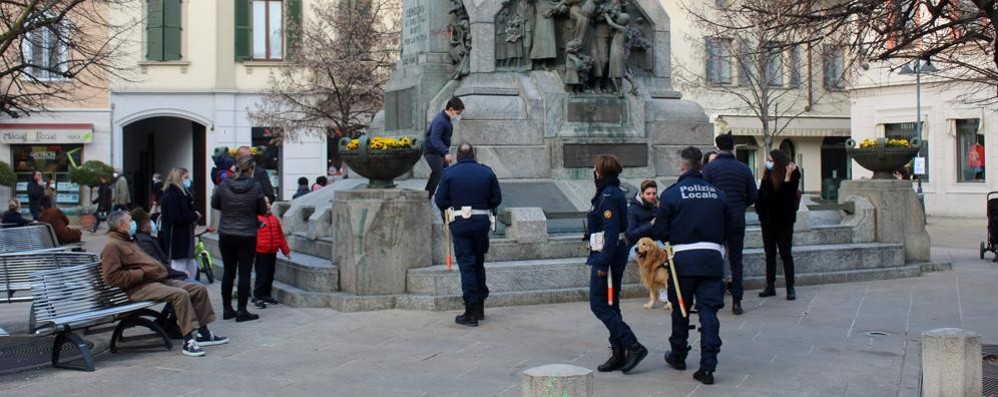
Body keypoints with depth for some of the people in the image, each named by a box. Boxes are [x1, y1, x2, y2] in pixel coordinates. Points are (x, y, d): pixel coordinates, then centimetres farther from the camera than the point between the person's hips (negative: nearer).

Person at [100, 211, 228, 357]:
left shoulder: (128, 241, 23)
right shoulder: (112, 246, -8)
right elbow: (112, 277, -18)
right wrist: (142, 273, -17)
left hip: (159, 279, 10)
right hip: (140, 288, -10)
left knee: (199, 289, 2)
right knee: (180, 294, -32)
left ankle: (203, 333, 8)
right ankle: (188, 341, -31)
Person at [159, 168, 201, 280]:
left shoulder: (184, 194, 17)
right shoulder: (171, 195, -15)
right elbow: (175, 219, -24)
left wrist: (194, 216, 1)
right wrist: (194, 215, -13)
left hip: (184, 239, 10)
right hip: (175, 240, -10)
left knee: (192, 269, 13)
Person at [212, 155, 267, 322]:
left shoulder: (223, 186, -5)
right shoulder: (255, 187, -12)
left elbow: (214, 204, 9)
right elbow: (262, 210, -3)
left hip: (226, 235, 3)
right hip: (247, 236, -3)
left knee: (228, 272, 12)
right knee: (244, 273, 3)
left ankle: (227, 309, 19)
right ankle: (242, 311, 3)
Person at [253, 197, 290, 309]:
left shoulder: (274, 219, 11)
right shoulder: (255, 219, -8)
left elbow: (280, 236, 17)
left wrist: (286, 250, 19)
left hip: (272, 253, 6)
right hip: (260, 253, -6)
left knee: (270, 275, 12)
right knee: (261, 275, -5)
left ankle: (267, 295, 25)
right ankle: (258, 297, 2)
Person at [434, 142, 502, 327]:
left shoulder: (449, 173, -4)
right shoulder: (487, 172, 2)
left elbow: (440, 201, -4)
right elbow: (497, 199, 4)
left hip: (460, 223, -3)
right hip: (482, 221, 3)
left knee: (466, 265, -1)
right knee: (479, 263, 17)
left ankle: (471, 312, -5)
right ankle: (480, 307, 24)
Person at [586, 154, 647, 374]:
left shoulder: (608, 196, -17)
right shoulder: (614, 193, 13)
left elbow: (611, 232, -22)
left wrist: (603, 263, -22)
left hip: (607, 255, -10)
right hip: (614, 254, 10)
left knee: (599, 304, -6)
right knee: (610, 305, 12)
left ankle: (633, 346, -9)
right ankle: (619, 355, 16)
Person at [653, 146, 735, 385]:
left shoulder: (671, 194, -5)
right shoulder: (717, 193, 6)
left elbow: (661, 230, -5)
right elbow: (731, 226, 10)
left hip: (684, 258, -2)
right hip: (712, 257, 2)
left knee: (680, 309, 15)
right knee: (709, 311, 1)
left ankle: (678, 356, 30)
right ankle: (708, 367, -6)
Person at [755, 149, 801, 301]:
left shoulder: (791, 175, -11)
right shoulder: (767, 176, 6)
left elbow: (788, 195, -21)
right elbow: (761, 194, 9)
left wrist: (787, 178, -29)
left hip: (783, 220, -6)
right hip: (768, 219, 6)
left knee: (786, 254, -1)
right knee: (769, 254, 10)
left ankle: (790, 288, 5)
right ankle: (770, 286, 17)